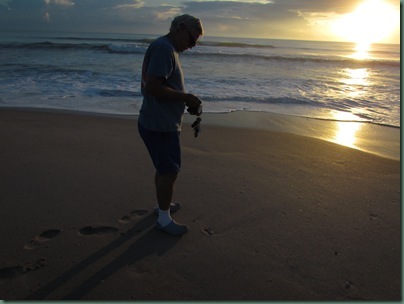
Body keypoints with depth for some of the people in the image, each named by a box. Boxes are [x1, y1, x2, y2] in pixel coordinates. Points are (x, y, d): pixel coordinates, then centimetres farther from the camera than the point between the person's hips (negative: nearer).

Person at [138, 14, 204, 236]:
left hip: (162, 123, 10)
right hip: (161, 126, -10)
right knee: (169, 171, 1)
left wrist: (187, 102, 9)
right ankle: (164, 219, 15)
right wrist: (186, 97, -19)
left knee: (164, 168, 22)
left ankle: (162, 204, 40)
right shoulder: (163, 48, -18)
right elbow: (152, 87, -27)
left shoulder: (168, 49, 15)